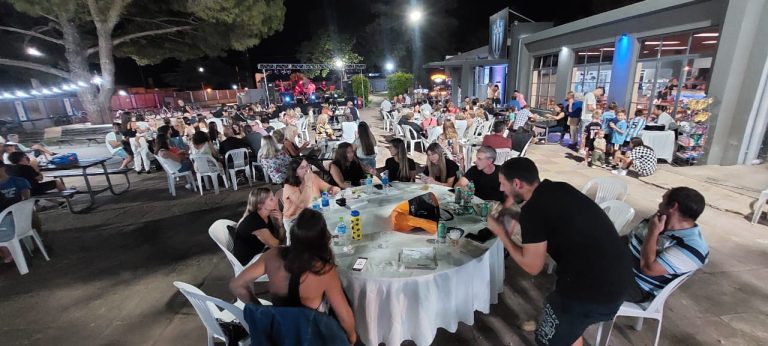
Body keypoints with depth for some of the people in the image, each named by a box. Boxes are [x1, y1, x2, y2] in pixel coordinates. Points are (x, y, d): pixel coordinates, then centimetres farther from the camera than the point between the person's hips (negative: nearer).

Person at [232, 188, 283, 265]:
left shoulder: (267, 217, -4)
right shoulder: (253, 220, -27)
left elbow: (279, 238, 1)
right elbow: (274, 245, -28)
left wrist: (279, 221, -15)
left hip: (258, 254, 7)